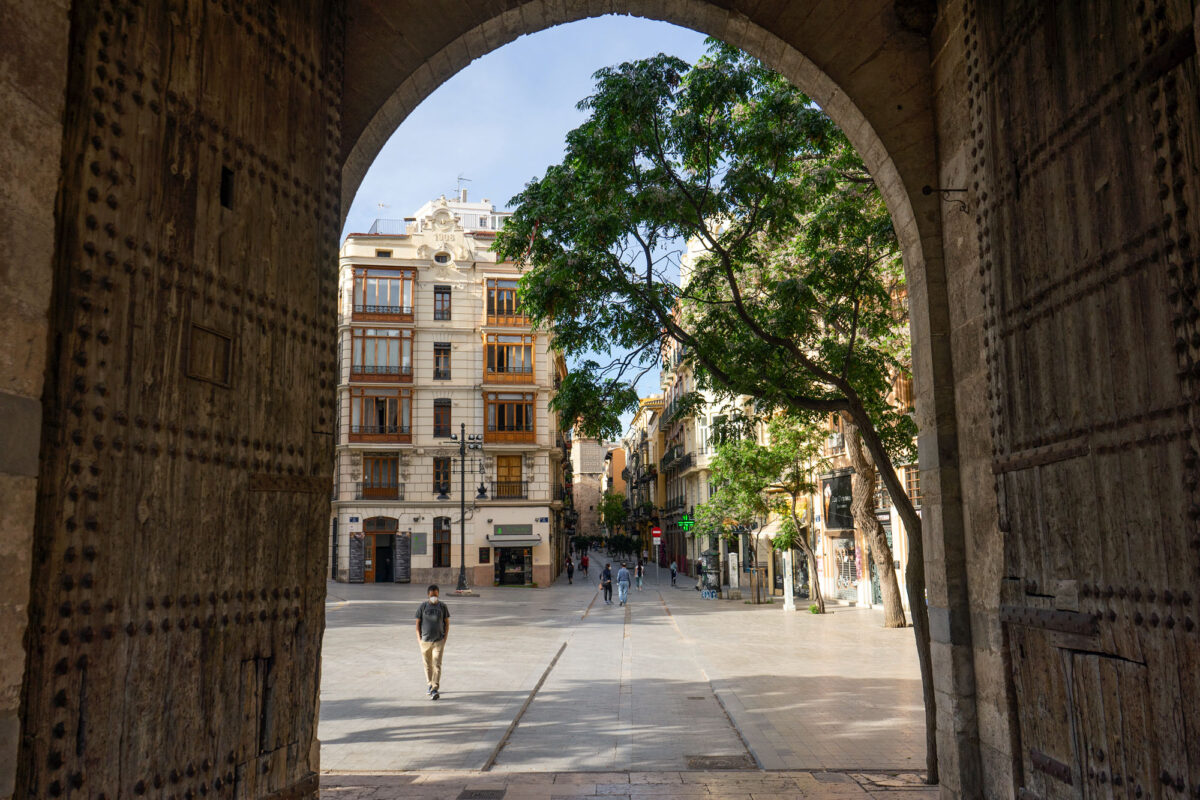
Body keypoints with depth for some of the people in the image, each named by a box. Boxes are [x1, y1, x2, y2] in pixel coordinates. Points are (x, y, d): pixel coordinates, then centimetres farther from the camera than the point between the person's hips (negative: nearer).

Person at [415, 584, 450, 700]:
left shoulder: (442, 606, -1)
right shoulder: (423, 606, -2)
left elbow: (447, 623, 6)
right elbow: (418, 623, 4)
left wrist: (445, 638, -1)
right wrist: (419, 638, -3)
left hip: (439, 641, -1)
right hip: (425, 641, 1)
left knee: (437, 665, -11)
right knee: (427, 665, 14)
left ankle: (434, 690, -14)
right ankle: (430, 684, 34)